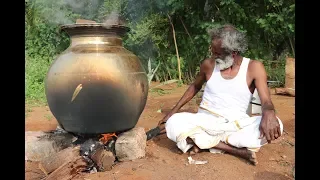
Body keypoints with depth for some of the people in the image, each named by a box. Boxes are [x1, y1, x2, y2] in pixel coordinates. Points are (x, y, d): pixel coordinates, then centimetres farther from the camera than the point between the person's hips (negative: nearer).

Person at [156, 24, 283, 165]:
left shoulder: (254, 67, -6)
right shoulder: (208, 64, 0)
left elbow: (266, 102, -10)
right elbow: (195, 87, 18)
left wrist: (269, 113, -37)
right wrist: (172, 112, 14)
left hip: (236, 125, -1)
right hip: (206, 121, 1)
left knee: (274, 125, -29)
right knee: (173, 123, -28)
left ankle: (205, 143, -26)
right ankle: (236, 149, -26)